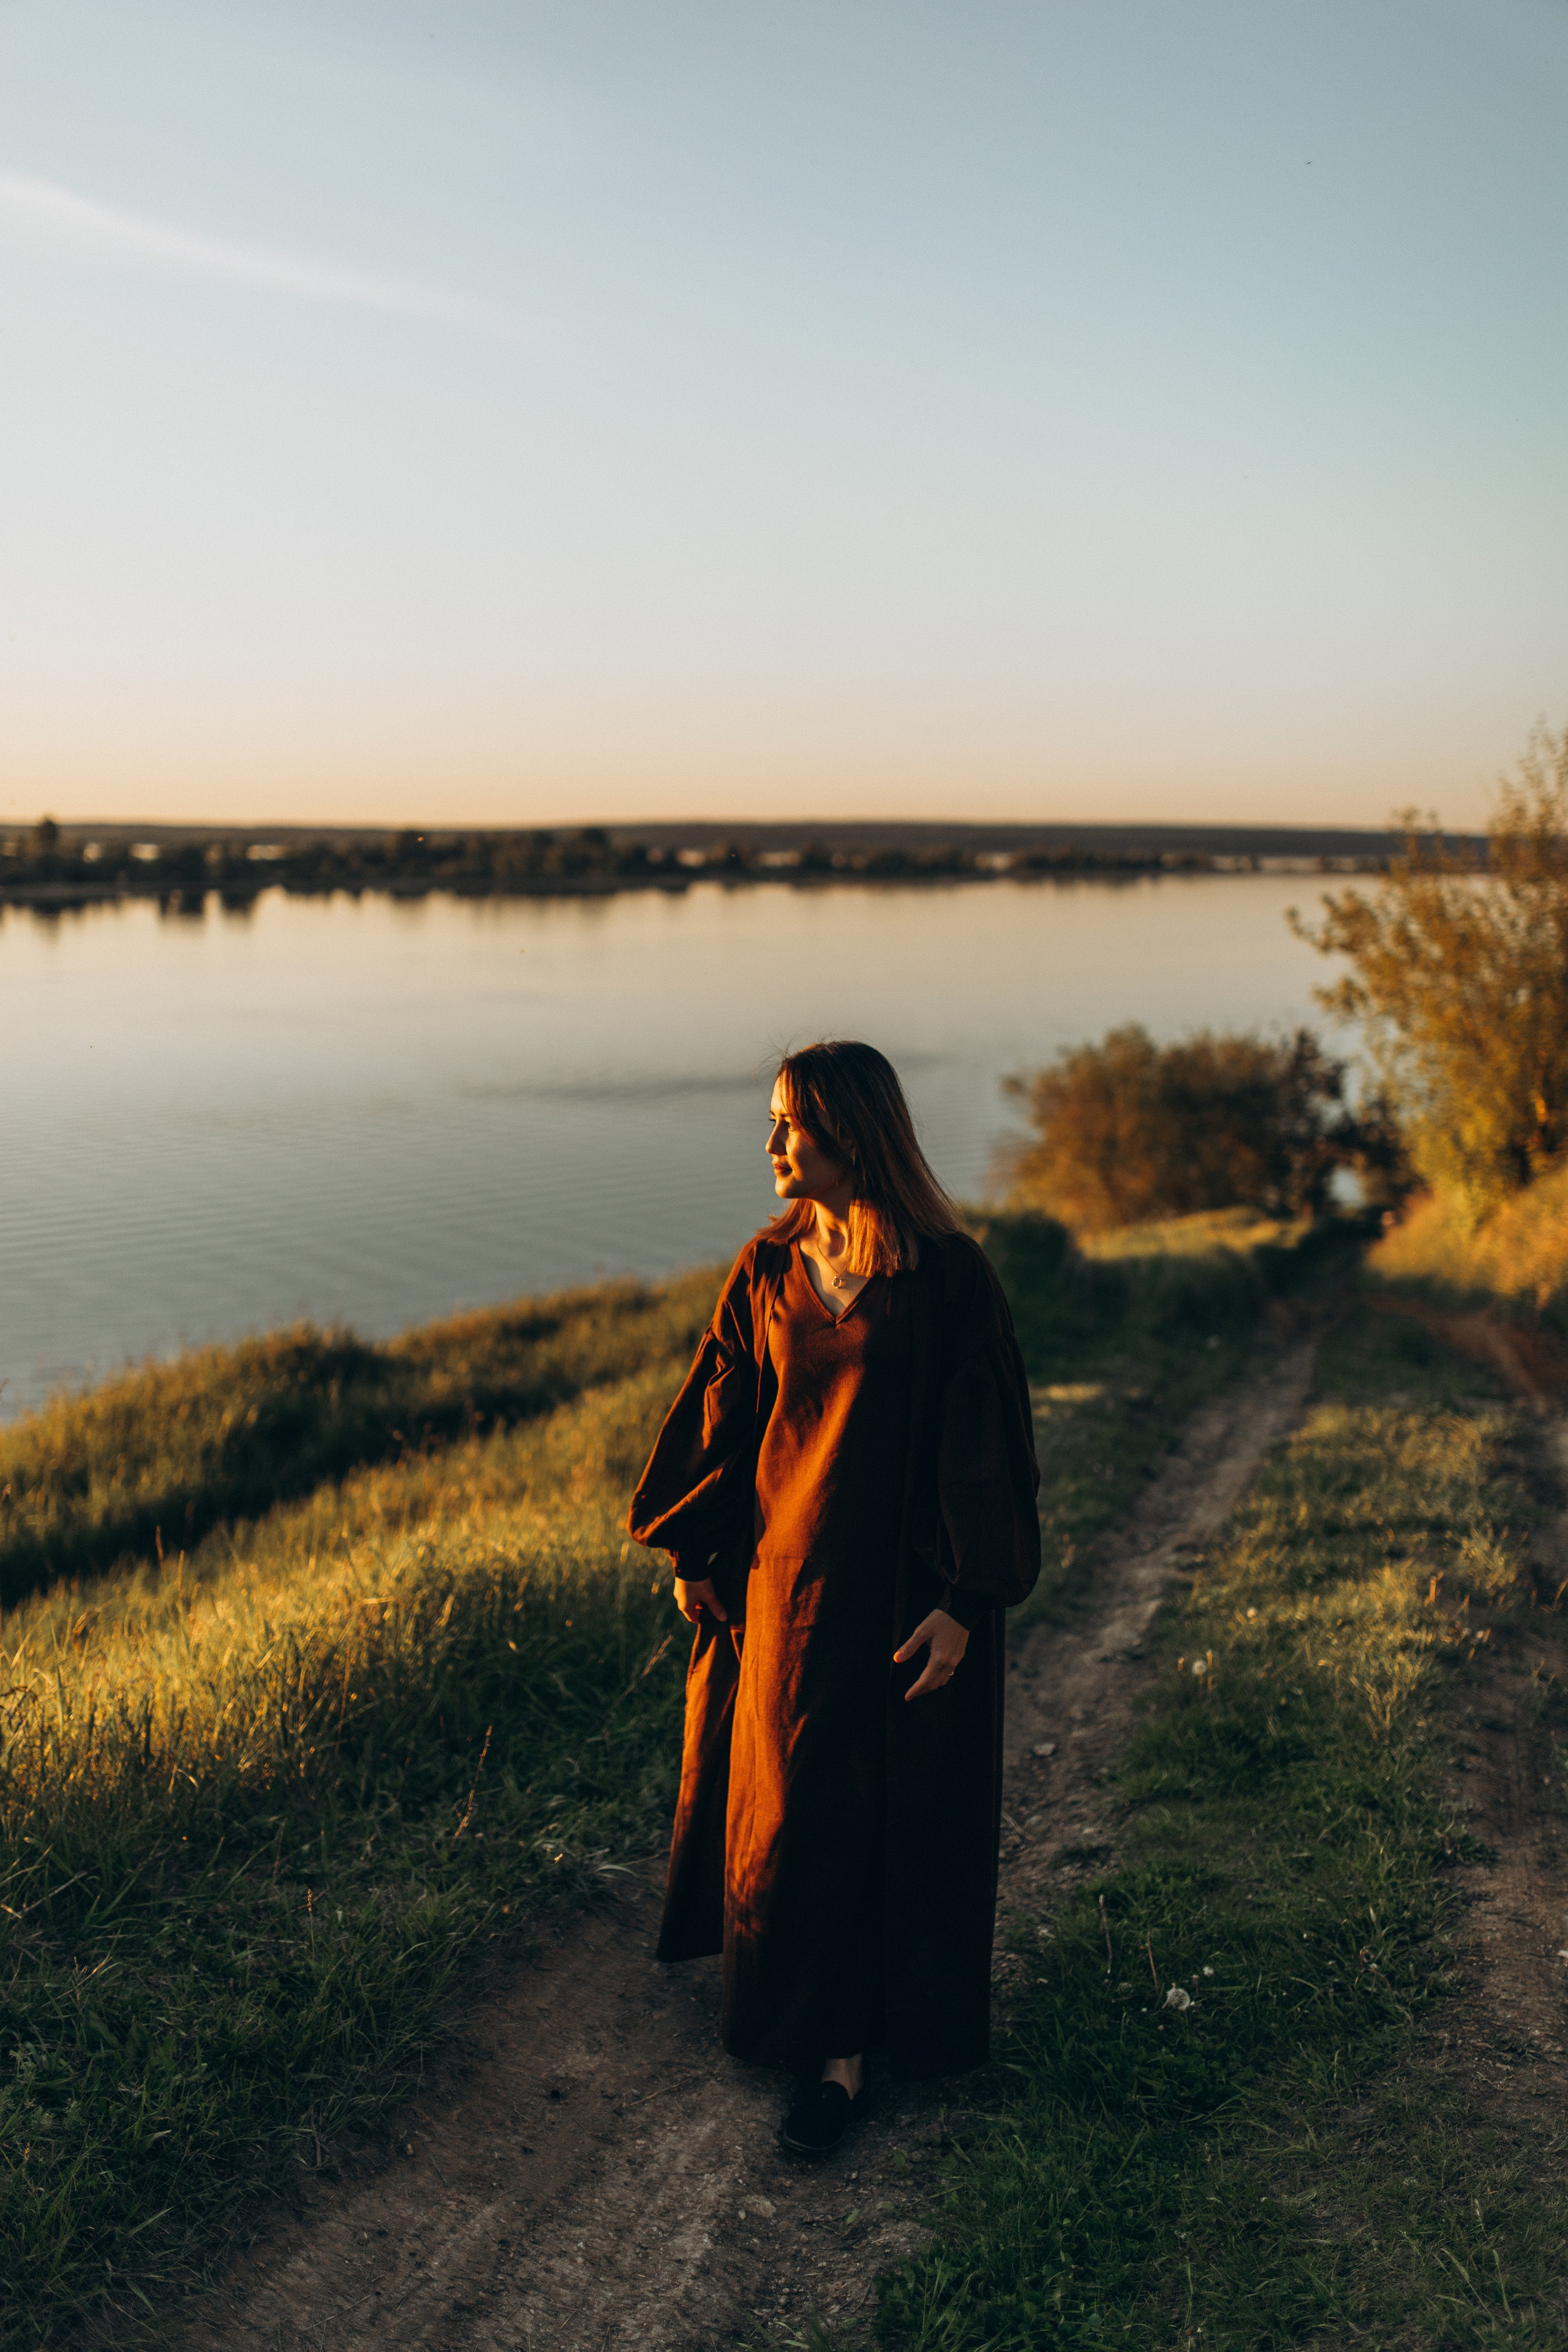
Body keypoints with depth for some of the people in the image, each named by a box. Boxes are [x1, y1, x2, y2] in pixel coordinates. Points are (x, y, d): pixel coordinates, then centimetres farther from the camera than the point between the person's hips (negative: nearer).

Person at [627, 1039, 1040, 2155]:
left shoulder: (950, 1277, -12)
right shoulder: (768, 1271, 1)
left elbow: (985, 1447, -12)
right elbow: (724, 1421, 8)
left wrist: (964, 1604, -15)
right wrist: (695, 1560, 9)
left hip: (906, 1588, -4)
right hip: (788, 1579, 4)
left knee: (909, 1809, 6)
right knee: (798, 1811, 10)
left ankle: (915, 2013, 26)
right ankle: (833, 2045, 29)